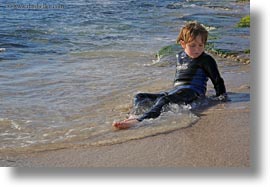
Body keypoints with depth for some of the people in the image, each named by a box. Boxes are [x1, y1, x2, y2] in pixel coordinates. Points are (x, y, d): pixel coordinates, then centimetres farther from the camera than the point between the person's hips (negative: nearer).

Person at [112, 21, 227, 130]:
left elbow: (217, 80, 5)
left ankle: (140, 120, -58)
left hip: (191, 92, -8)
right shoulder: (180, 57, 20)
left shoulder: (206, 59, 1)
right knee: (139, 97, -3)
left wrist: (221, 96, -2)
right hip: (176, 92, 8)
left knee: (164, 100, -37)